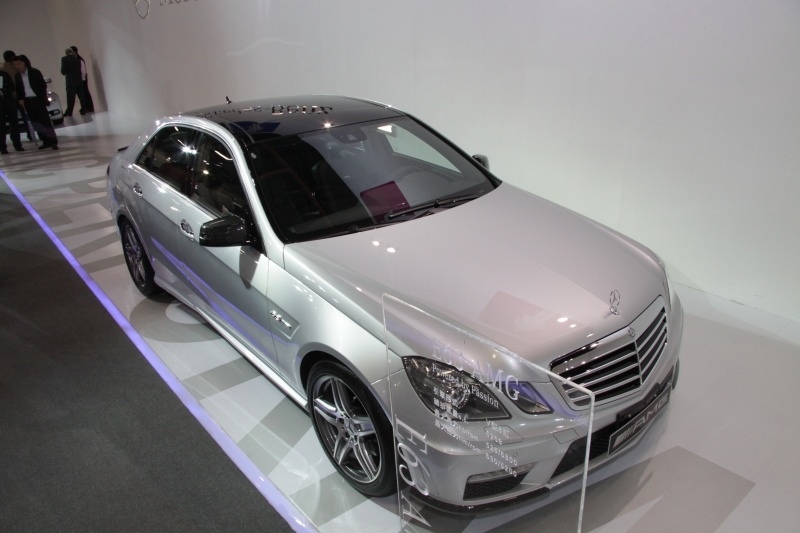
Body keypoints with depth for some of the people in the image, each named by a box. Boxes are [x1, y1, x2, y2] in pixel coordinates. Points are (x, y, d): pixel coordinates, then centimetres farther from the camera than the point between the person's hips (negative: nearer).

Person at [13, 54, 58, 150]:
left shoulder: (35, 72, -4)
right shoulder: (17, 76, 8)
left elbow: (43, 85, -4)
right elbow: (18, 89, 12)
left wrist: (43, 98, -10)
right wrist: (21, 99, -2)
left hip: (38, 100, -5)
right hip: (27, 101, 5)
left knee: (45, 120, -7)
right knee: (36, 122, 4)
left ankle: (53, 141, -6)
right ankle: (46, 142, 10)